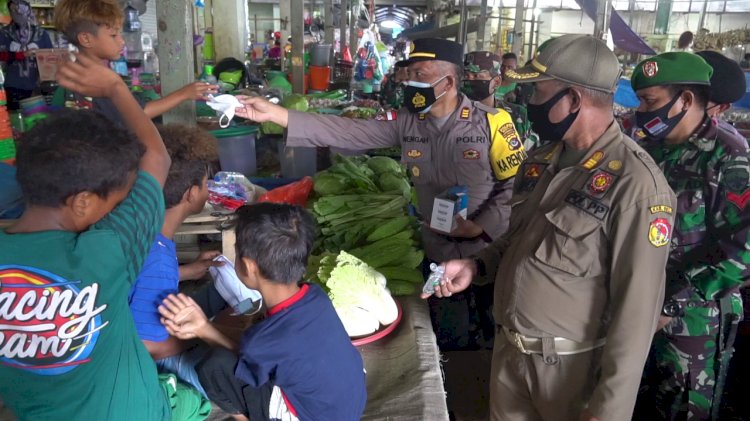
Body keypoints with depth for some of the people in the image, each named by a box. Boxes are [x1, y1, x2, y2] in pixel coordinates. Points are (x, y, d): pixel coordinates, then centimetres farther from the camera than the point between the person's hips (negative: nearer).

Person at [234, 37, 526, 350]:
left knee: (496, 341, 16)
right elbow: (347, 132, -9)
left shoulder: (490, 122, -13)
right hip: (440, 254, 3)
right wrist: (273, 113, -15)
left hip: (490, 254, -3)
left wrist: (482, 226, -18)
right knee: (450, 343, 18)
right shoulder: (407, 123, -3)